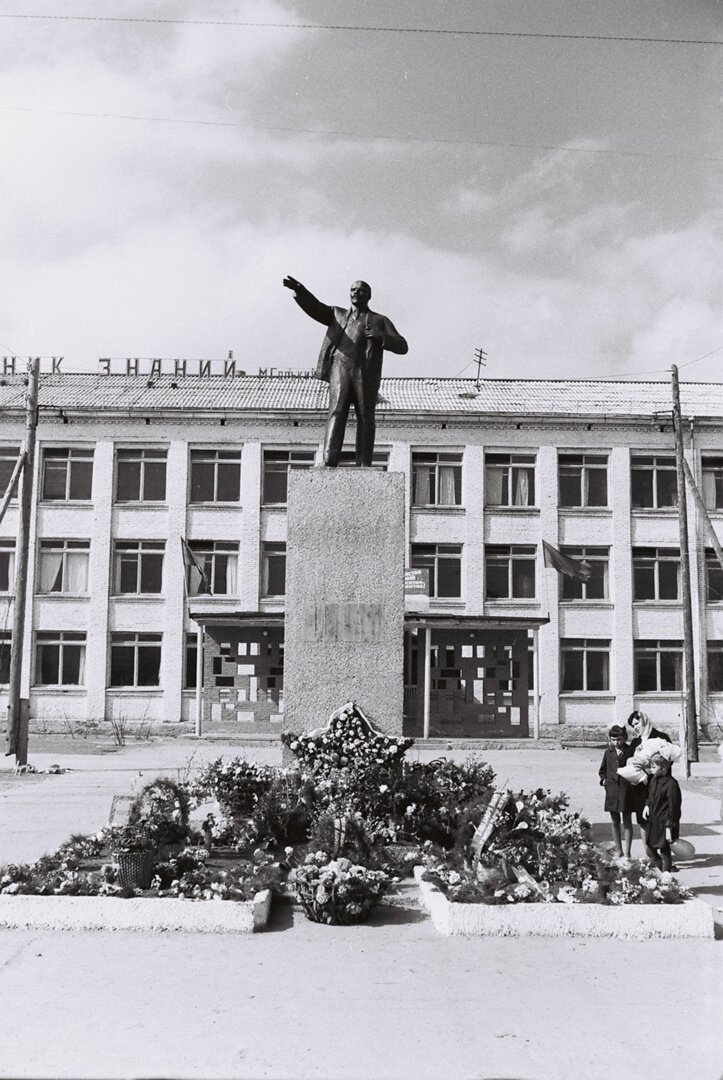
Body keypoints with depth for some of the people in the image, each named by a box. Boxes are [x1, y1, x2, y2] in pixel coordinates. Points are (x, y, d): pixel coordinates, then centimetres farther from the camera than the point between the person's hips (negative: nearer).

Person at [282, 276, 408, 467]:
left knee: (366, 418, -3)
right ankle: (330, 461, -27)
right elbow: (315, 307, 10)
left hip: (365, 373, 0)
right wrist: (300, 291, -9)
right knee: (337, 411, -15)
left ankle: (364, 464, -2)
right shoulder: (337, 315, 27)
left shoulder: (380, 321, 21)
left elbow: (402, 347, 12)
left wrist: (382, 336, -7)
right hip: (340, 367, 0)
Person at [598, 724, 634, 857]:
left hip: (626, 790, -4)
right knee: (615, 822, 11)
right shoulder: (608, 753, 7)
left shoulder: (630, 752, -5)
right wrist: (603, 779, 3)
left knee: (627, 822, 1)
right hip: (612, 790, 4)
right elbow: (602, 770, 19)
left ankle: (626, 853, 5)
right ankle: (618, 851, 22)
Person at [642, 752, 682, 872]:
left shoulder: (671, 784, -20)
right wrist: (647, 805, 3)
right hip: (652, 821, 8)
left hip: (664, 823, -8)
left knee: (664, 852, 3)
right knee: (649, 849, 13)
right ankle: (661, 869, 30)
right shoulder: (653, 779, 4)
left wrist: (669, 828, -17)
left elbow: (673, 808, -18)